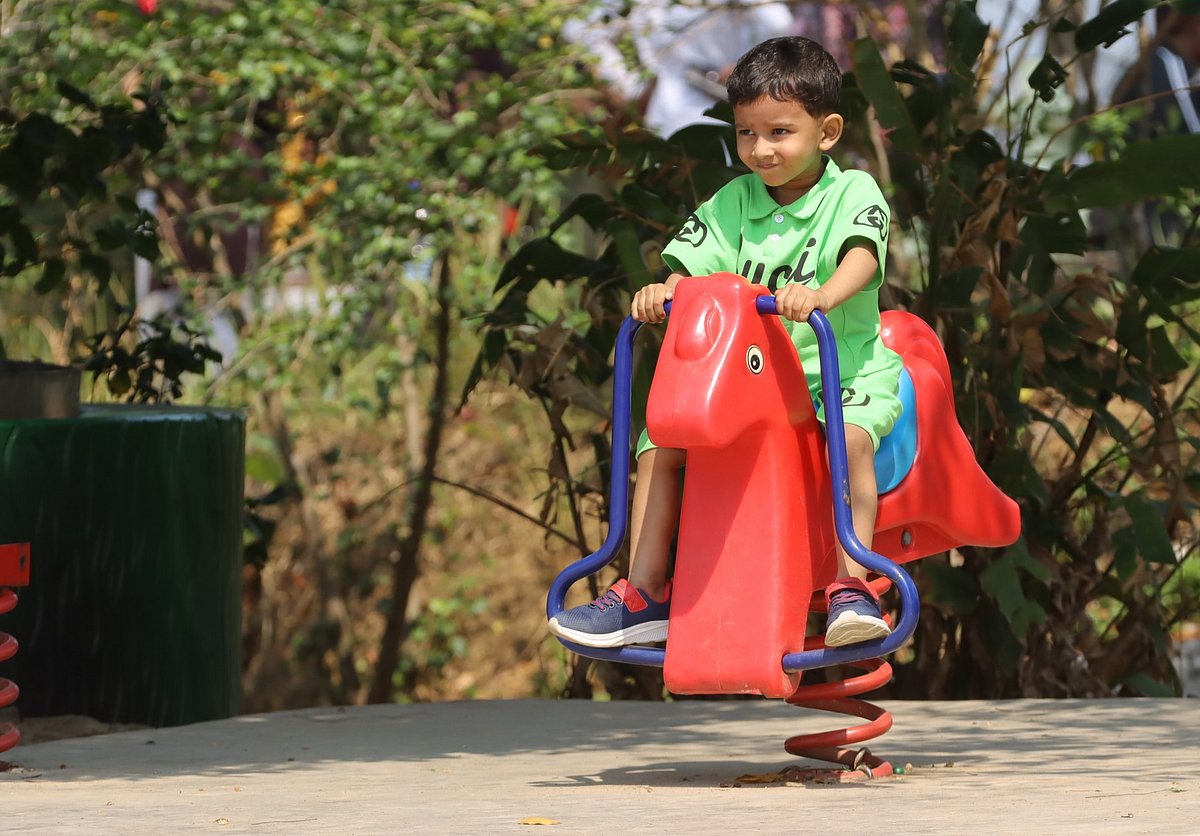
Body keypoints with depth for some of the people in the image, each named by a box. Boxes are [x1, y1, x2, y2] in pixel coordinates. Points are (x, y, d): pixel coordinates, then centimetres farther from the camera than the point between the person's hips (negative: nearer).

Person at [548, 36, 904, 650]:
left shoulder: (853, 194, -4)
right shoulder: (731, 204, 9)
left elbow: (862, 256, -23)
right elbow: (691, 267, 3)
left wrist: (821, 295, -45)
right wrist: (660, 295, -21)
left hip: (840, 373, -5)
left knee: (849, 433, -36)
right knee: (659, 443, -10)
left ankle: (851, 585, -35)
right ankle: (643, 595, -3)